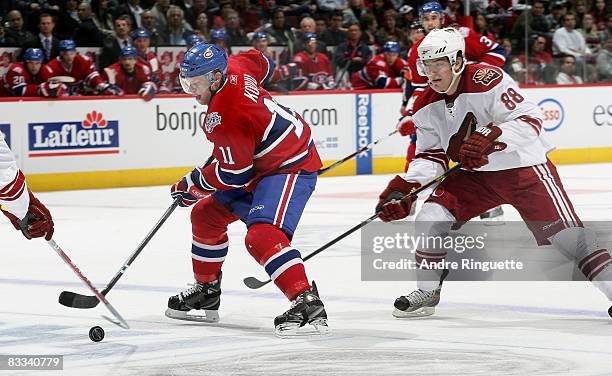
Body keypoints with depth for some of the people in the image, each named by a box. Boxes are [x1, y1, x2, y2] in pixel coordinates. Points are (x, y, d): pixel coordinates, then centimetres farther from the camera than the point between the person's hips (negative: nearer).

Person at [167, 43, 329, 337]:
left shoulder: (224, 119, -30)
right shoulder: (233, 68, -5)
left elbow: (233, 175, -23)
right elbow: (260, 63, 19)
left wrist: (190, 185, -6)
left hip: (290, 167, -11)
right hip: (263, 162, 11)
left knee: (261, 235, -31)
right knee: (206, 214, 18)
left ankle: (308, 305, -37)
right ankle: (206, 291, 33)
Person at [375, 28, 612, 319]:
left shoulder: (487, 81, -24)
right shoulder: (426, 107, -2)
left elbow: (529, 120, -28)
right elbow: (431, 155, 3)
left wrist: (489, 138, -42)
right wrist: (403, 186, -12)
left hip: (524, 167, -6)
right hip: (475, 175, 6)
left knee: (566, 234, -17)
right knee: (430, 219, -8)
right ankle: (426, 293, 9)